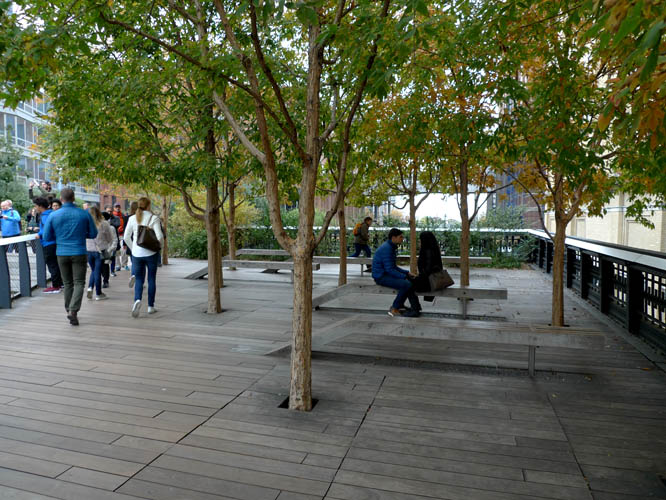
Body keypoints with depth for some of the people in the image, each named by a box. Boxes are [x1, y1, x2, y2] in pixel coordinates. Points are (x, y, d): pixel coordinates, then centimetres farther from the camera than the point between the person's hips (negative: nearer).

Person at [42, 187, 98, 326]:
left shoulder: (53, 215, -2)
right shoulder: (84, 214, -6)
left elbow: (47, 236, 3)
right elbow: (93, 234, 1)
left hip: (62, 254, 2)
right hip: (79, 253, -2)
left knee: (68, 283, 14)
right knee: (79, 283, 0)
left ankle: (69, 310, 22)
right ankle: (73, 310, -16)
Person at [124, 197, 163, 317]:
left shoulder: (133, 218, 2)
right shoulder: (153, 218, -7)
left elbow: (126, 236, 2)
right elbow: (159, 236, -14)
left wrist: (133, 248, 14)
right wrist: (159, 245, 4)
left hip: (137, 253, 2)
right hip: (151, 253, -2)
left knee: (139, 280, 9)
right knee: (151, 279, 11)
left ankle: (137, 300, -18)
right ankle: (151, 306, 16)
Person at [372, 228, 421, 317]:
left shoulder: (392, 247, 13)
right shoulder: (386, 248, -19)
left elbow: (393, 266, 18)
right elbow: (390, 269, -23)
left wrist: (407, 273, 8)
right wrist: (404, 276, -19)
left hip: (387, 274, 11)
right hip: (381, 276, -11)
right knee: (406, 284, -25)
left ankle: (415, 308, 9)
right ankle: (394, 309, -10)